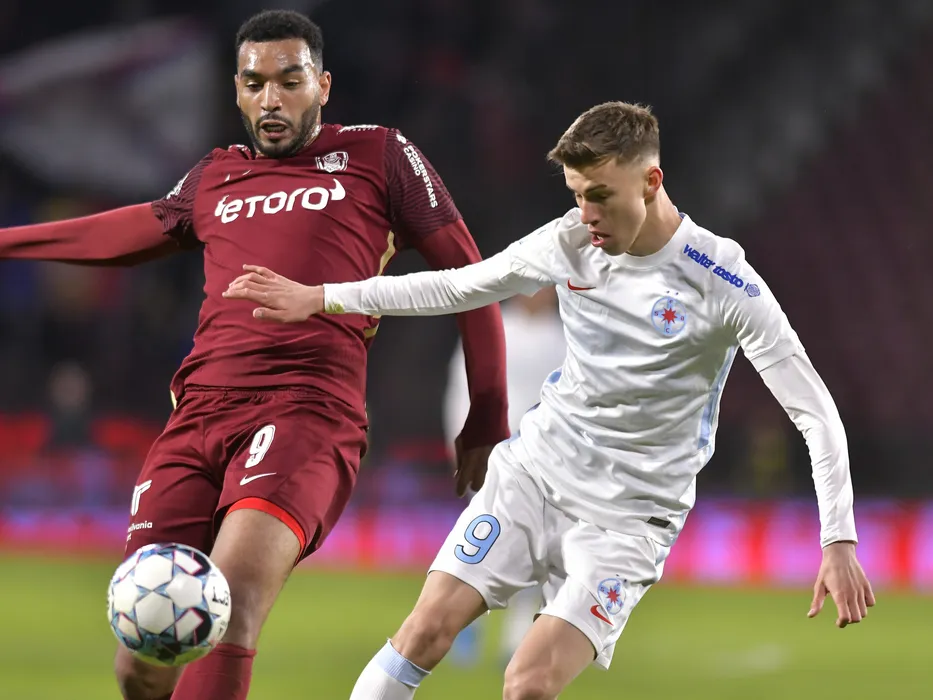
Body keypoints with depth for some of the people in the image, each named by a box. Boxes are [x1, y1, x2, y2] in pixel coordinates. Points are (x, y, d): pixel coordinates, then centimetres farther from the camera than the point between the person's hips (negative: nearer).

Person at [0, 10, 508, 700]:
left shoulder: (377, 156, 13)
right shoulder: (215, 178, 23)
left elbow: (469, 278, 15)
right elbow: (129, 233, 40)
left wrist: (487, 421, 12)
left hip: (308, 415, -5)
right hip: (199, 416, 5)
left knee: (232, 608, -31)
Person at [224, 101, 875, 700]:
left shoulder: (724, 284, -17)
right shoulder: (570, 242, -3)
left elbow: (816, 412, -14)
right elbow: (456, 287, 11)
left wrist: (840, 542, -22)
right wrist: (320, 298, 9)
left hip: (628, 517, -4)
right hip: (534, 469, 4)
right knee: (426, 630, -8)